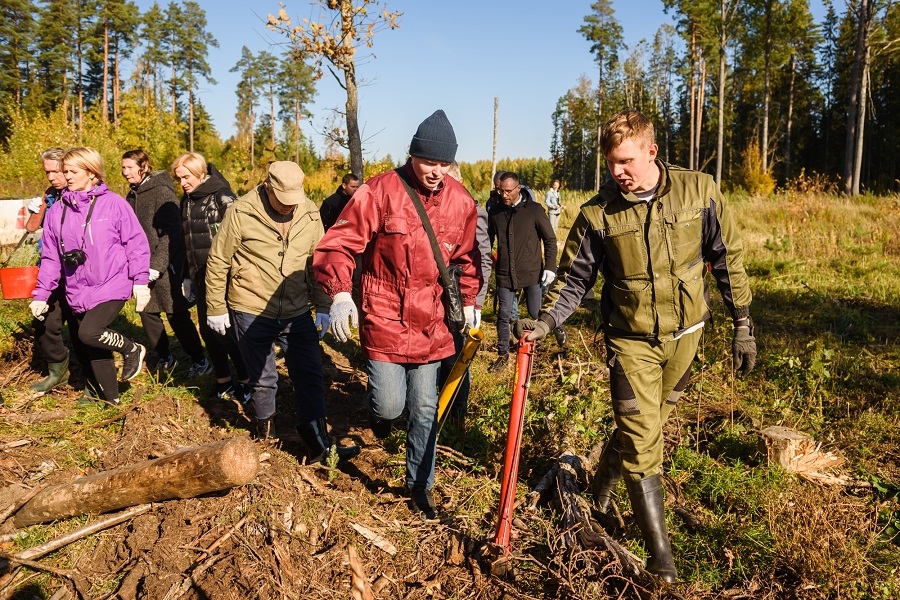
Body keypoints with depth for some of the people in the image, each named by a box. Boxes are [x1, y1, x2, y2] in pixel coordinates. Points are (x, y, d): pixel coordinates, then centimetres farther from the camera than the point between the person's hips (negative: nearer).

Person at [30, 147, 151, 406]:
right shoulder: (57, 211, 4)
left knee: (89, 333, -23)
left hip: (113, 286, -5)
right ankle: (110, 394, 30)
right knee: (93, 349, 11)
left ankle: (132, 349, 5)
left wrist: (141, 281, -9)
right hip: (79, 292, 5)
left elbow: (136, 243, -5)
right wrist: (41, 294, 5)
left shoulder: (113, 203, -8)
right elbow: (51, 256, 8)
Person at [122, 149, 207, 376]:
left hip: (165, 266, -7)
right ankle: (165, 358, 26)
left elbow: (171, 234, -17)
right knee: (147, 313, 10)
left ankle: (199, 359, 12)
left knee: (176, 315, -1)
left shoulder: (162, 191, -12)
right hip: (142, 266, 7)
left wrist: (157, 264, -20)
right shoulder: (133, 194, 10)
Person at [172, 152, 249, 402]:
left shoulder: (222, 197, -11)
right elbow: (186, 241, 18)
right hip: (201, 277, 7)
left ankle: (245, 381, 10)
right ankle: (223, 380, 23)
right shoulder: (187, 200, 12)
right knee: (208, 329, 10)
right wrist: (186, 276, 18)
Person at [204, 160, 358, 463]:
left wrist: (323, 306, 6)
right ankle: (265, 432, 34)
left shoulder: (310, 214, -4)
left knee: (310, 378, 4)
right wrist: (215, 308, -1)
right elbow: (217, 262, -5)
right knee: (263, 379, 10)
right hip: (252, 313, -3)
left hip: (297, 313, 3)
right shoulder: (241, 213, -13)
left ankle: (319, 445, 14)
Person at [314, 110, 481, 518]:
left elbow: (466, 256, 17)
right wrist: (340, 294, -30)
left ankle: (420, 484, 31)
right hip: (384, 319, -3)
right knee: (389, 406, -4)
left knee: (424, 409, 11)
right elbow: (337, 246, -15)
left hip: (431, 323, 4)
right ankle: (379, 411, 36)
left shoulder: (460, 201, 2)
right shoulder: (379, 192, -13)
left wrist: (469, 301, 13)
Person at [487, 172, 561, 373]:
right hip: (505, 274, 2)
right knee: (504, 315, 6)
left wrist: (550, 267, -8)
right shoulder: (495, 211, 0)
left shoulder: (534, 210, -7)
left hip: (532, 273, -2)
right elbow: (488, 240, 10)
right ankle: (503, 354, 20)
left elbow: (550, 239, -2)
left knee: (536, 314, 6)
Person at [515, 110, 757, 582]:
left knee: (644, 424, 17)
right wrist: (545, 321, -20)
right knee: (642, 441, -2)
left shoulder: (699, 191, -10)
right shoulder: (597, 214, -12)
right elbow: (573, 279, -5)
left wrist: (742, 324, 0)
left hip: (685, 332, 2)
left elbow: (727, 260, -1)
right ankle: (660, 554, 12)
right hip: (630, 339, -2)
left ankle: (603, 479, 47)